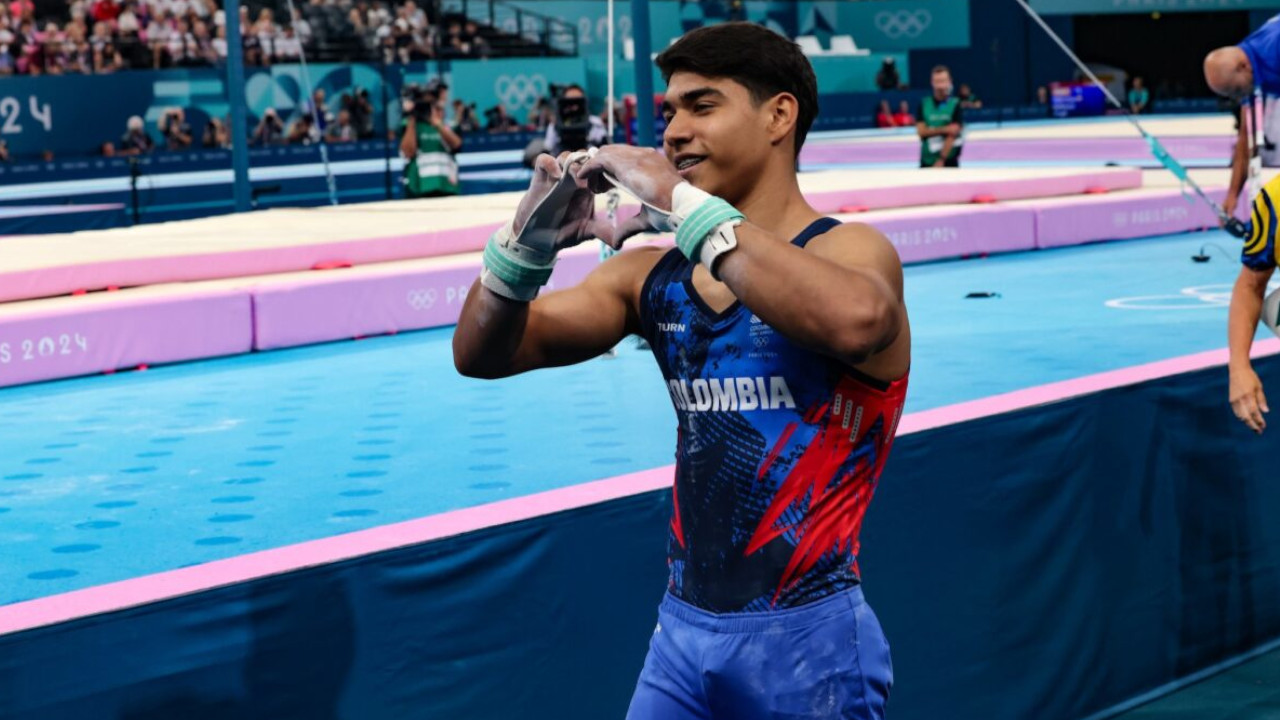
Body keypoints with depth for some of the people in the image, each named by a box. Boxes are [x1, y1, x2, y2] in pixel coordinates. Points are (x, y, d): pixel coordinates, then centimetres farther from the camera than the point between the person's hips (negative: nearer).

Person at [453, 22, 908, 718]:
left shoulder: (849, 249, -9)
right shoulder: (651, 276, 6)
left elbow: (855, 319, -34)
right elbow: (483, 355, 4)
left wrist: (685, 203, -30)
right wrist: (528, 243, -16)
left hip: (806, 637, -5)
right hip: (682, 630, 5)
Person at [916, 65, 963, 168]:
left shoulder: (956, 105, -5)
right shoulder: (923, 104, 5)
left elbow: (952, 135, -12)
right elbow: (921, 131, -5)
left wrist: (941, 160, -17)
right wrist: (943, 130, -18)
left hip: (949, 161, -3)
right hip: (927, 160, 3)